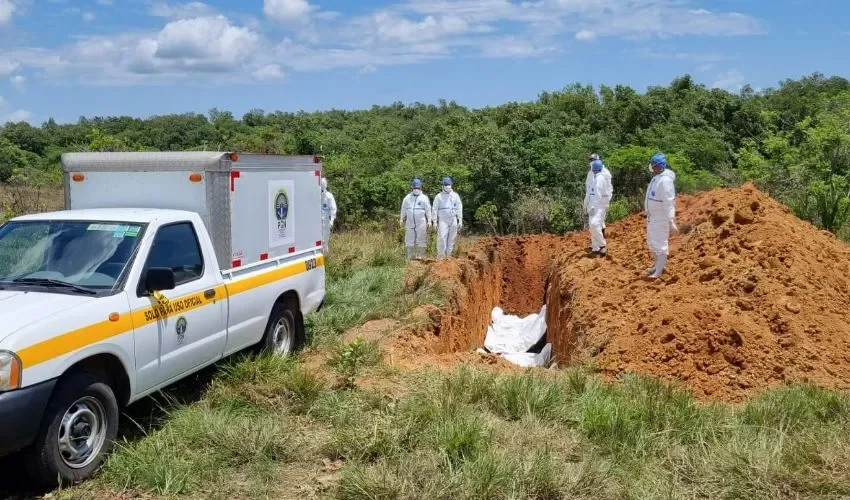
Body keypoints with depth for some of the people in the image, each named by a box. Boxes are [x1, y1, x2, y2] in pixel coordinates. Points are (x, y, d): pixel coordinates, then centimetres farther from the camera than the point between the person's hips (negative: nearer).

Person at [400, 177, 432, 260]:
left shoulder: (424, 198, 5)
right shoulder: (407, 198, 12)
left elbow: (428, 210, 4)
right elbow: (403, 209, 18)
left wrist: (429, 220, 0)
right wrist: (402, 219, 16)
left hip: (421, 223, -2)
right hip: (410, 222, 2)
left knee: (421, 239, -2)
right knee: (409, 239, 2)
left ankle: (420, 256, 4)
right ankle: (409, 257, 8)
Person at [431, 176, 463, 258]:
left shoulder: (455, 196, 12)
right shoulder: (439, 196, 5)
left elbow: (459, 208, 12)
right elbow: (435, 209, 5)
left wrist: (460, 220, 6)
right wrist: (434, 221, -3)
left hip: (453, 220, 3)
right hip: (443, 220, -3)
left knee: (452, 239, 3)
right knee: (442, 237, -14)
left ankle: (449, 255, 9)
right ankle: (441, 255, -12)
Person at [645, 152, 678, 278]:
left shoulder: (665, 180, -22)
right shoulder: (656, 177, 10)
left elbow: (669, 202, -27)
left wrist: (671, 220, -31)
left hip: (661, 218, -10)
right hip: (652, 216, 10)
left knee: (660, 244, -4)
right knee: (652, 243, 21)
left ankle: (658, 271, 1)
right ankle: (659, 265, 36)